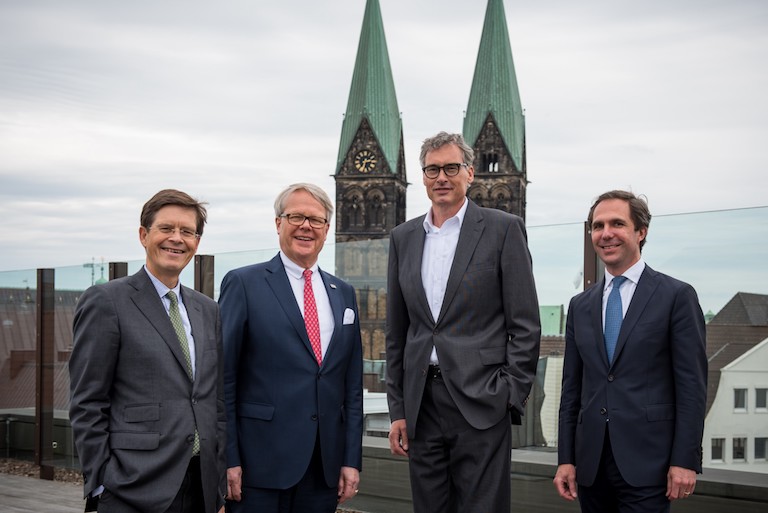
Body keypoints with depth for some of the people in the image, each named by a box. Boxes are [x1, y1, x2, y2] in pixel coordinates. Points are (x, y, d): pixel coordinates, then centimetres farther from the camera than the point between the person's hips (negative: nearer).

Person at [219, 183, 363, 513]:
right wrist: (227, 459, -9)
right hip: (261, 462, -4)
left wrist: (352, 458, 7)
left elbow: (352, 383, 13)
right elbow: (223, 378, -5)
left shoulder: (343, 294, 13)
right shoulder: (243, 284, -2)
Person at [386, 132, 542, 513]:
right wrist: (397, 409, 9)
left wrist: (511, 396, -8)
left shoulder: (503, 229, -1)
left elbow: (525, 325, -3)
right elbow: (396, 333, 13)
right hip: (421, 405, 4)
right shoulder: (403, 238, 12)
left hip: (481, 404, -4)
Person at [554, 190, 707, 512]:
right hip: (590, 464, 4)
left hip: (646, 462, -4)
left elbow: (692, 385, -5)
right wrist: (566, 458, 6)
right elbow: (572, 387, 12)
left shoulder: (677, 296, -1)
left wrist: (685, 460, -11)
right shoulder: (580, 306, 12)